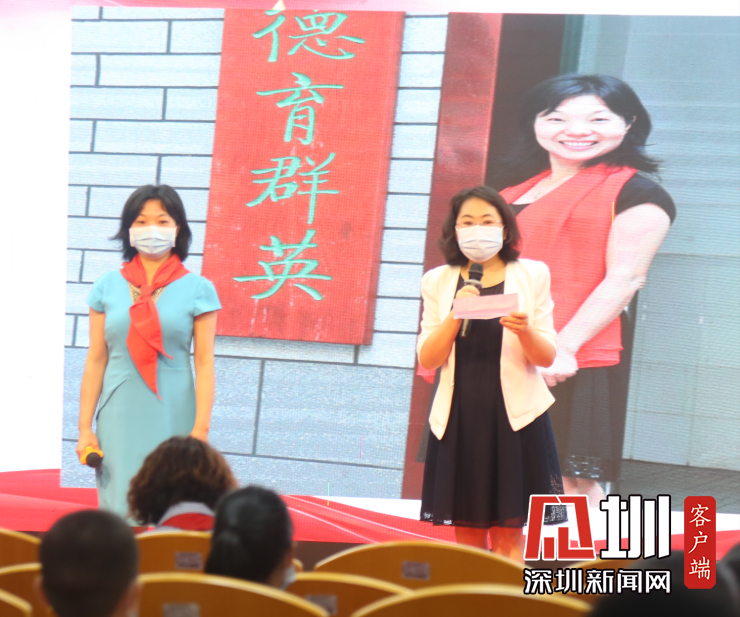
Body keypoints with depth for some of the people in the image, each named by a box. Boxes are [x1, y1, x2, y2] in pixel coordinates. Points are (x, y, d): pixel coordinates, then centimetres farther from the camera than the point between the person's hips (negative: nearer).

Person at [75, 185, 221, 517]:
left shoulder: (197, 290, 3)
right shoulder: (108, 287, 8)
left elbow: (205, 364, -1)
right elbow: (95, 362, 8)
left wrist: (200, 430, -8)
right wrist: (85, 428, 3)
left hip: (172, 418, -1)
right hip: (119, 416, 1)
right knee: (119, 510, -1)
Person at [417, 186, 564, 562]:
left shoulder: (531, 276, 4)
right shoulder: (438, 282, 8)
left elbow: (547, 358, 0)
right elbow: (428, 359, 1)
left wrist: (525, 331, -20)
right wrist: (456, 314, -13)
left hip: (514, 414, -1)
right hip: (459, 416, 2)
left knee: (508, 530, 0)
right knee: (466, 529, 5)